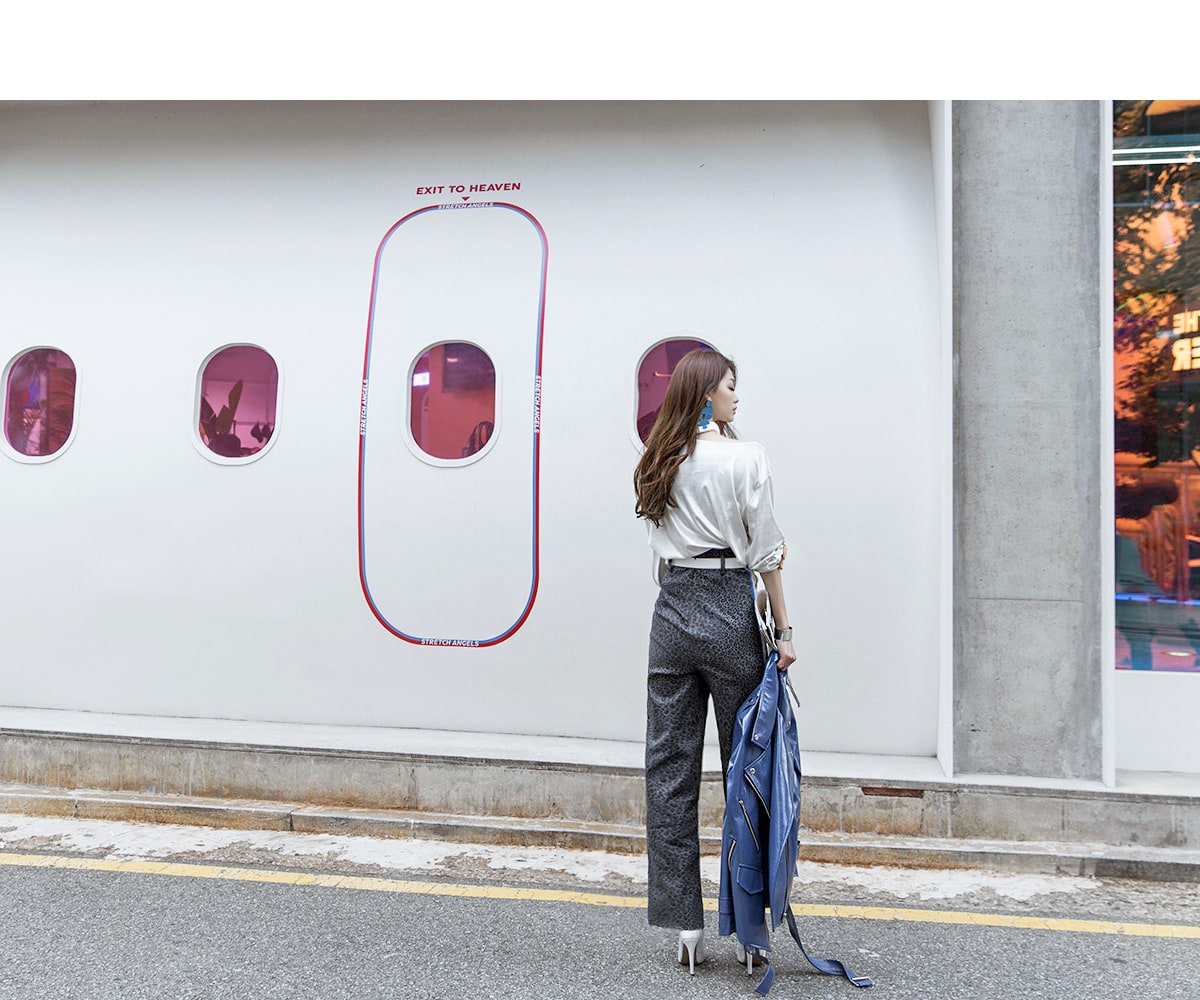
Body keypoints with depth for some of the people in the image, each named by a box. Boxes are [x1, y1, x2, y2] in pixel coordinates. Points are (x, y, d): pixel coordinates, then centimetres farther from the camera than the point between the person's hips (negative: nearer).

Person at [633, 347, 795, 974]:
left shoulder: (660, 464, 9)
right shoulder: (745, 457, -5)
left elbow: (660, 546, 12)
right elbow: (766, 550, -5)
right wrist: (783, 629, 0)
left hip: (672, 611, 4)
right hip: (730, 611, -4)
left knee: (669, 770, 7)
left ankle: (685, 925, 12)